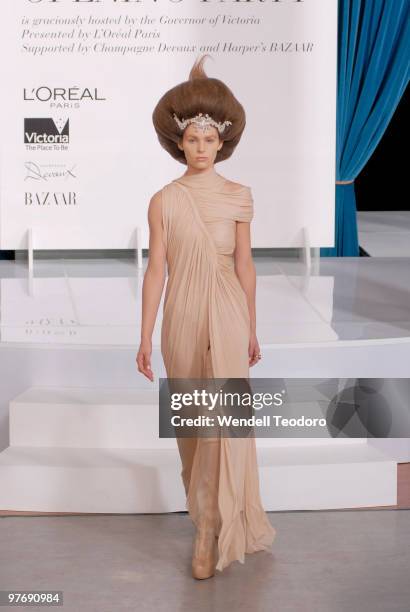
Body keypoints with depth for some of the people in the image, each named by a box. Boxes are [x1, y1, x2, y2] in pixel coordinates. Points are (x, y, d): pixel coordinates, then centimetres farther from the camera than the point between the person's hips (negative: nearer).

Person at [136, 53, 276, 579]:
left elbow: (244, 265, 5)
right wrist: (145, 337, -4)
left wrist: (252, 329, 8)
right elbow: (155, 270, -1)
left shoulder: (238, 196, 1)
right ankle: (203, 501, 35)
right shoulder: (163, 201, 0)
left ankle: (211, 534, -2)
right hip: (182, 316, 1)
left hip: (227, 314, -1)